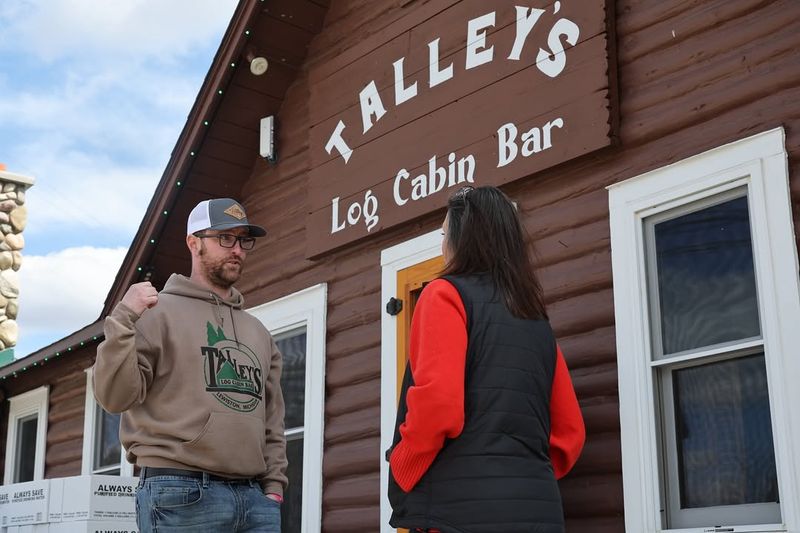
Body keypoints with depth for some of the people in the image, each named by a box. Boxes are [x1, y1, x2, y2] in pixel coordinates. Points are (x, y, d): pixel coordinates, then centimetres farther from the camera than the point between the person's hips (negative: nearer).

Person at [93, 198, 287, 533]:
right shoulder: (158, 312, 2)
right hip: (182, 496, -5)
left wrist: (274, 486, 9)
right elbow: (115, 396, -8)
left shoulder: (258, 332, 20)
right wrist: (123, 321, -18)